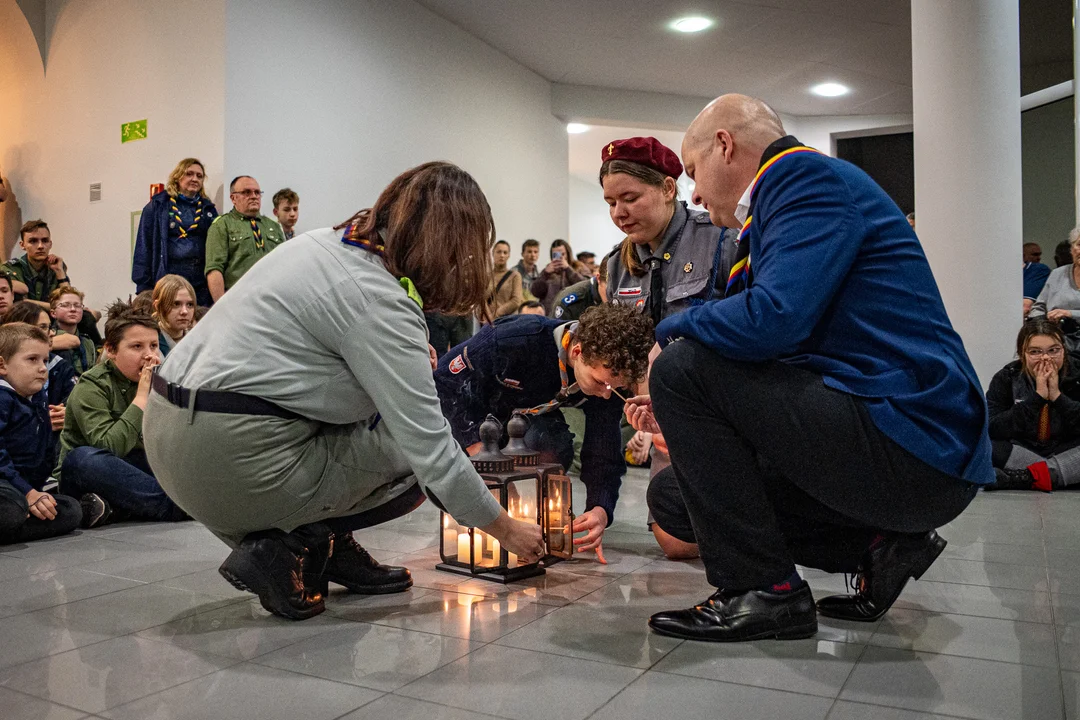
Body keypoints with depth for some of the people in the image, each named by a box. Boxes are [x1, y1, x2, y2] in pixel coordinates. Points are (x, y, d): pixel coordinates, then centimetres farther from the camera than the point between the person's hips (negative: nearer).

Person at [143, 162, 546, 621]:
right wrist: (506, 530, -4)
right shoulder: (381, 301, -17)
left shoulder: (326, 241, 10)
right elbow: (431, 450, -18)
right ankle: (285, 553, -3)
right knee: (416, 463, 2)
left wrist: (408, 354, 12)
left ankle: (331, 546, 16)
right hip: (233, 459, -9)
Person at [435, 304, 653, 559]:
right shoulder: (519, 339, -40)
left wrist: (600, 510, -41)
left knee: (555, 445, -31)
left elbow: (604, 456, -21)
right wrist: (477, 444, -34)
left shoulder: (608, 375, -25)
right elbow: (448, 377, -28)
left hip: (530, 415, 3)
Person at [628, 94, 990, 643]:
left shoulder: (808, 175, -9)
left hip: (911, 448, -10)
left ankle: (762, 590, -10)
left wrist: (672, 329, -6)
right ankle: (876, 545, 10)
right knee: (673, 498, 11)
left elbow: (774, 319, -26)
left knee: (682, 367, -15)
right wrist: (681, 418, 15)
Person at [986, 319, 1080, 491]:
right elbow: (991, 428, -17)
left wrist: (1057, 396, -20)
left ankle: (1021, 478, -33)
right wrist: (1037, 396, -20)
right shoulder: (1006, 378, -4)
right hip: (1020, 453, 0)